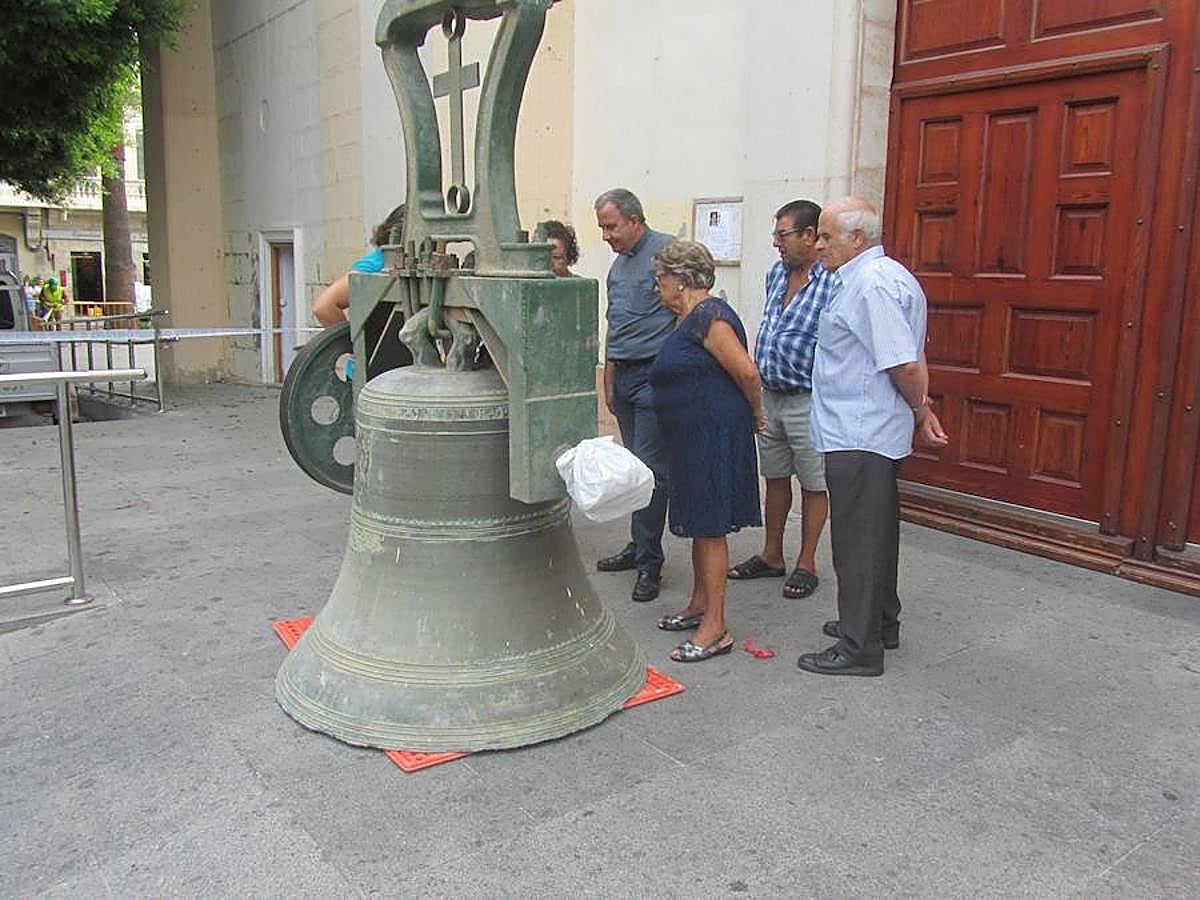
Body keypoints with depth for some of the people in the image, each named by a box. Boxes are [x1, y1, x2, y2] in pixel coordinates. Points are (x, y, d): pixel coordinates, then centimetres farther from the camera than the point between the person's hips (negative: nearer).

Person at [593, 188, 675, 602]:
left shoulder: (665, 250, -8)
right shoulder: (618, 265, 19)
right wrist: (608, 381, 22)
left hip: (655, 375, -8)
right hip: (625, 378, 8)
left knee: (650, 468, -8)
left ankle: (649, 562, -1)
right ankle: (640, 547, 22)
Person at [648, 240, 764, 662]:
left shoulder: (708, 317, -18)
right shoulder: (689, 318, 14)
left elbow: (747, 372, -21)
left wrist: (755, 413, -6)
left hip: (713, 435, -10)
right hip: (692, 437, 10)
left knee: (709, 527, -5)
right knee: (699, 523, 17)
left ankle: (715, 628, 2)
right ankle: (699, 605, 31)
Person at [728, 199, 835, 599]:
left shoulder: (833, 282, -17)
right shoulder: (776, 274, 8)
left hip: (808, 401, -8)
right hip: (769, 397, 8)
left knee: (813, 485, 7)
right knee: (775, 478, 18)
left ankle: (806, 563, 20)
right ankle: (771, 556, 31)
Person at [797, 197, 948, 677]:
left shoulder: (871, 284, -20)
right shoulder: (884, 275, 15)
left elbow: (905, 365, -23)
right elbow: (910, 360, 17)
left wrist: (920, 409, -7)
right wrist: (922, 408, 15)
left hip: (857, 438, -11)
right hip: (875, 433, 11)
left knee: (857, 540, -2)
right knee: (876, 532, 20)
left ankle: (859, 648, 8)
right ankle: (879, 623, 35)